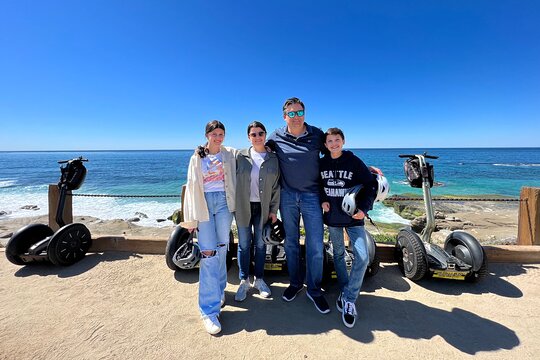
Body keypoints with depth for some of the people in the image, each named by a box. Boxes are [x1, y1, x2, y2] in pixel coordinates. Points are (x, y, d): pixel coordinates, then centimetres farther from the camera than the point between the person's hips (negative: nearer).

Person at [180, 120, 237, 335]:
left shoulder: (230, 154, 7)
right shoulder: (197, 157, 7)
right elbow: (192, 187, 5)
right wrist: (191, 218, 2)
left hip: (224, 202, 1)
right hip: (204, 204, -1)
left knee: (221, 249, 7)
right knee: (208, 253, -7)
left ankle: (219, 290, 31)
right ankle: (209, 309, -1)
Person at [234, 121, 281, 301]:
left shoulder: (273, 158, 2)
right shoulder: (240, 156, -1)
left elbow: (276, 186, 4)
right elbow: (233, 180, 1)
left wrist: (273, 210, 1)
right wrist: (234, 205, -3)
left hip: (263, 208, 1)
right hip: (243, 207, -1)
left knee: (261, 244, 11)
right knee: (244, 244, 8)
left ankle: (259, 279, 30)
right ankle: (244, 281, 25)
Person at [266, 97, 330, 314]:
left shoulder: (317, 135, 1)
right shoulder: (276, 137, 2)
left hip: (311, 195, -1)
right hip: (287, 195, 1)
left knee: (315, 245, 0)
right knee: (291, 243, 12)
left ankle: (314, 290, 20)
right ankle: (295, 283, 32)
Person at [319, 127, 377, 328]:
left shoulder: (354, 161, -7)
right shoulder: (322, 163, 1)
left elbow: (371, 185, -4)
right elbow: (317, 184, 15)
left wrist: (364, 208, -14)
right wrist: (322, 200, -3)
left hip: (353, 217, -2)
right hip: (332, 217, 3)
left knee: (362, 257, -12)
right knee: (338, 254, 14)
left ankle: (349, 299, 3)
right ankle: (344, 291, 31)